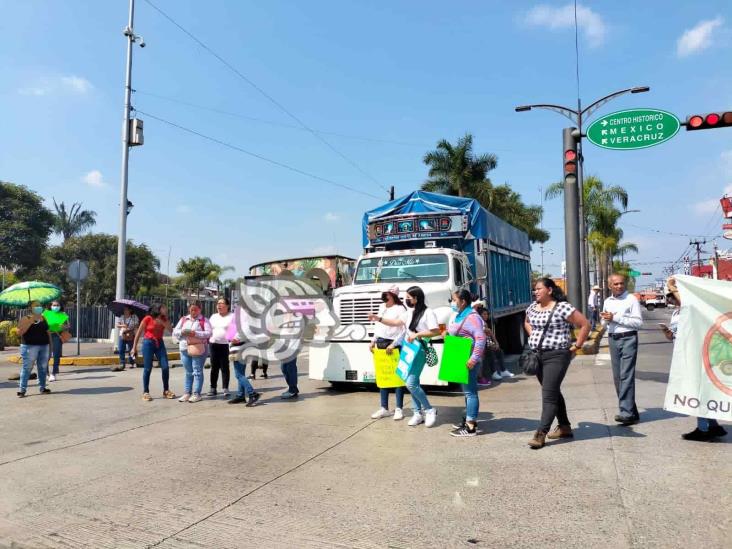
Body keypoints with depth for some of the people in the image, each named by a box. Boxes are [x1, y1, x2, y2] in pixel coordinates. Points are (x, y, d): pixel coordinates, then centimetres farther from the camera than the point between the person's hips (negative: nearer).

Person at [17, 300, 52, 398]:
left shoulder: (43, 319, 15)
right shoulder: (25, 319, -2)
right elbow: (20, 332, -14)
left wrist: (51, 343, 14)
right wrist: (31, 321, -19)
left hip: (44, 346, 5)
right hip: (30, 346, -5)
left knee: (43, 368, 8)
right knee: (27, 368, -6)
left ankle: (42, 388, 17)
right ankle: (22, 389, -2)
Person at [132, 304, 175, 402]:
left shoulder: (163, 318, 3)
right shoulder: (147, 319, -9)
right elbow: (139, 333, -5)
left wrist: (161, 321, -21)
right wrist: (134, 347, -4)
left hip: (160, 343, 4)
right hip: (148, 343, -4)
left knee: (165, 367, -2)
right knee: (147, 368, -2)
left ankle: (166, 391, 10)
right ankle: (145, 392, 9)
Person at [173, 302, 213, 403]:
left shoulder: (204, 320, 2)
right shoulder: (183, 319, 15)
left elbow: (208, 333, -10)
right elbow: (175, 332, 10)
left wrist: (195, 333, -22)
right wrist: (182, 332, -12)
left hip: (198, 349, -4)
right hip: (185, 348, 4)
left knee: (197, 371, -3)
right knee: (188, 372, 11)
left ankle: (196, 394, 1)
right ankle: (187, 393, 17)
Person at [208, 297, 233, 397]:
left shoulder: (232, 316, 1)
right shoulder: (213, 316, 16)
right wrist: (206, 340, 6)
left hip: (226, 345, -4)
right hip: (214, 344, 5)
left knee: (224, 367, -2)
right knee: (214, 367, 9)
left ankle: (225, 388, 4)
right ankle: (213, 388, 15)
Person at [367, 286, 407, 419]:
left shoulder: (400, 309, -8)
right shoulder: (382, 307, 15)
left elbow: (404, 330, -13)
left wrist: (393, 344, -17)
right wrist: (373, 341, 13)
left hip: (394, 346, -7)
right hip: (380, 344, 7)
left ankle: (399, 409, 6)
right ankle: (384, 408, 18)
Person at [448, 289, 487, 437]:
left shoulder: (471, 317, -17)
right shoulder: (460, 315, 15)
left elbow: (481, 338, -26)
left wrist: (474, 358, -30)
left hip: (468, 359, -10)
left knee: (470, 391, -7)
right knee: (467, 390, 19)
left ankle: (470, 427, -3)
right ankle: (469, 419, 31)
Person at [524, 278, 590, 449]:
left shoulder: (562, 307, -14)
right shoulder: (532, 307, 8)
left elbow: (585, 324, -13)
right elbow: (527, 322, 28)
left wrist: (576, 346, -10)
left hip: (556, 356, -8)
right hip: (537, 355, 8)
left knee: (548, 394, -9)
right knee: (553, 392, 16)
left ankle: (541, 433, -9)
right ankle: (564, 427, 29)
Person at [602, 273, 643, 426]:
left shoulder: (631, 299, -4)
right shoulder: (607, 302, 15)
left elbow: (639, 322, -11)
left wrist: (616, 318, -14)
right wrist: (606, 319, 0)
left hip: (628, 339, -7)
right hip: (613, 339, 7)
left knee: (626, 376, -12)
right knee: (617, 377, 9)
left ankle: (627, 412, -12)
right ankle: (630, 411, 19)